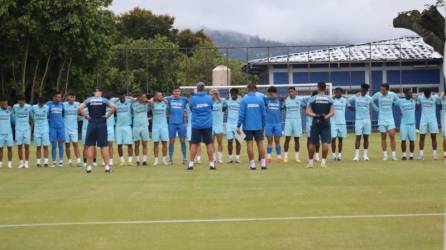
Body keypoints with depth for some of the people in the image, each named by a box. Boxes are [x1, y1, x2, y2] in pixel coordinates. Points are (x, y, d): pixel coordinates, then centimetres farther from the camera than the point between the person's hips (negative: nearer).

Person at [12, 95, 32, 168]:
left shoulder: (29, 107, -4)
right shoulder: (15, 107, -1)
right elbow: (13, 116, 14)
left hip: (27, 129, -1)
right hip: (18, 129, 1)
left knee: (26, 145, -3)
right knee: (19, 146, 0)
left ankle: (26, 162, 3)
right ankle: (21, 162, 8)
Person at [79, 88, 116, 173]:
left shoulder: (89, 100, 5)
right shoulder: (104, 100, 3)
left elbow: (80, 108, -8)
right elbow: (114, 107, -11)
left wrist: (85, 116, 1)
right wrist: (108, 115, -3)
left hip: (91, 124, 1)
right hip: (102, 124, -1)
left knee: (90, 145, 5)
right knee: (104, 146, 3)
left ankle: (89, 166, 4)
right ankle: (107, 165, 2)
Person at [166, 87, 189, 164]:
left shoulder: (183, 99, 2)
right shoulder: (169, 99, 2)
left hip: (181, 123, 0)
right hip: (172, 123, 0)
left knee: (183, 141, 4)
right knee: (171, 141, 3)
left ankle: (185, 158, 12)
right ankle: (170, 158, 9)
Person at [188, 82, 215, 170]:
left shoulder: (193, 98, -7)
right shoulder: (209, 98, -3)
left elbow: (190, 108, 7)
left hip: (196, 124, 0)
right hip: (207, 124, 0)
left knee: (194, 144, 6)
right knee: (209, 144, 6)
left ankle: (191, 164, 5)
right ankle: (211, 163, 6)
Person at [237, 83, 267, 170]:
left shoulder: (244, 100, -5)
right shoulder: (260, 99, -1)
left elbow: (241, 114, -8)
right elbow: (264, 114, 2)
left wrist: (238, 126, -4)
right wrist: (263, 125, 11)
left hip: (248, 126, -1)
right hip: (258, 126, 1)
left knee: (249, 144, 3)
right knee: (260, 143, 6)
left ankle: (252, 164, 2)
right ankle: (263, 163, 3)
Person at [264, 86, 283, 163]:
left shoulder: (279, 100, 5)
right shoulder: (266, 100, 2)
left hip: (277, 123, 1)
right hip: (268, 123, -1)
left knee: (277, 141, 4)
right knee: (270, 141, 2)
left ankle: (279, 156, 12)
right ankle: (268, 157, 8)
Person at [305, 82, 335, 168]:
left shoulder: (312, 99, 0)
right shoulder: (329, 99, 3)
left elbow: (307, 112, -6)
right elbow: (332, 112, -4)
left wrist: (315, 115, -13)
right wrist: (326, 116, -15)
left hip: (316, 123, 0)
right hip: (326, 123, 0)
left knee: (312, 143, 8)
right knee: (325, 143, -1)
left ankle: (310, 161, 14)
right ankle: (323, 161, -5)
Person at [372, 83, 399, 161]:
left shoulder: (392, 95, -4)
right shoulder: (378, 95, -7)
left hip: (390, 119, 0)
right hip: (381, 119, 0)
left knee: (392, 136, -8)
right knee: (383, 137, 4)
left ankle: (394, 154, -2)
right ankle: (385, 154, 13)